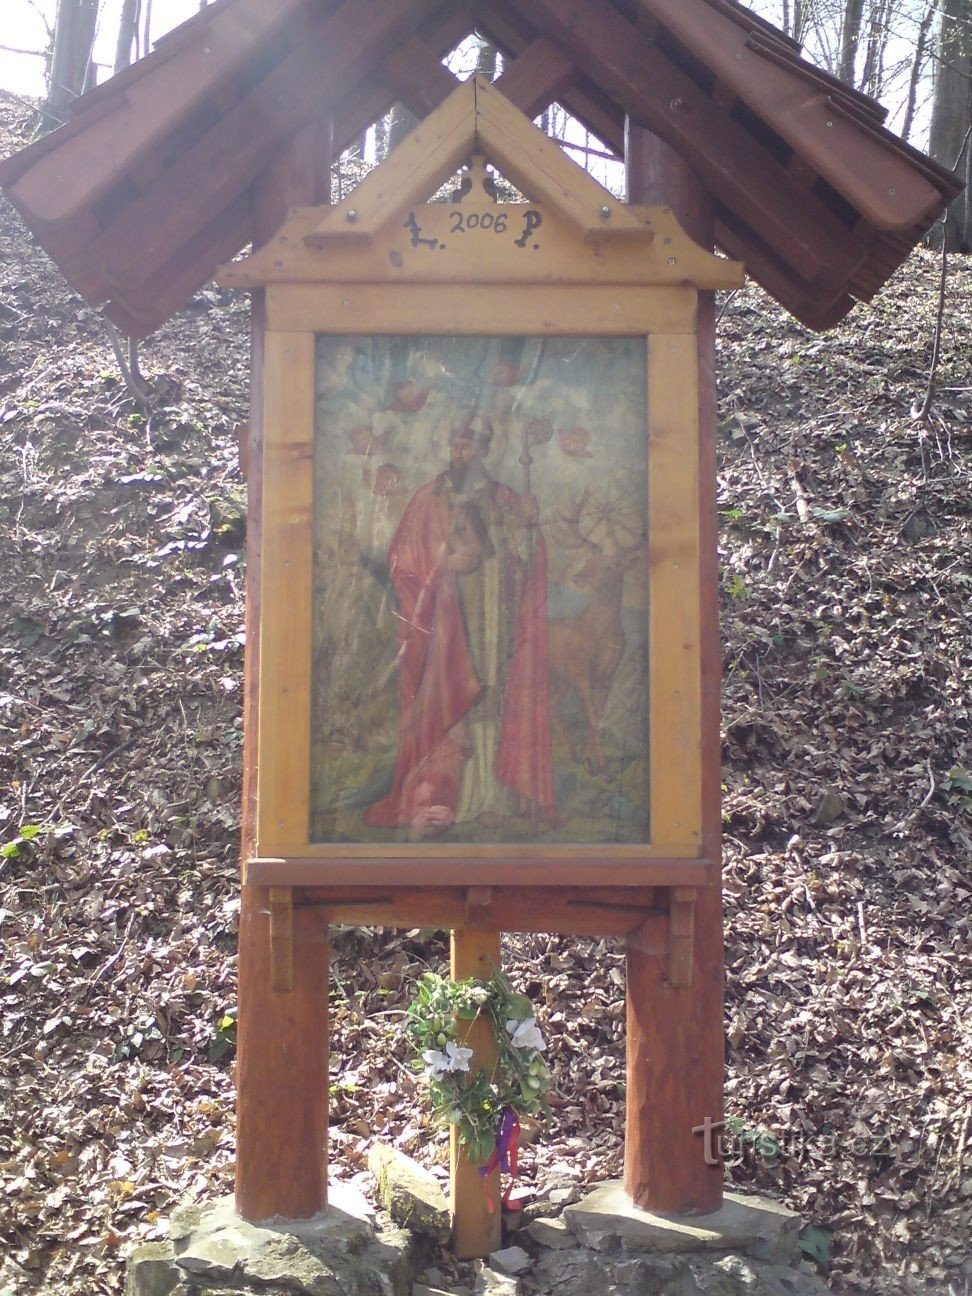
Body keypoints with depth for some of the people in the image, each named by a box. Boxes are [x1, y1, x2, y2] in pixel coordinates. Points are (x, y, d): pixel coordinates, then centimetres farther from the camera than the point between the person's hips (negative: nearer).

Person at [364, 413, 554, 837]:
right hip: (443, 624, -2)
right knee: (444, 703, -9)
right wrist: (445, 564, -12)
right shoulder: (427, 499, 7)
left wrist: (529, 523, -13)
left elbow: (527, 558, 5)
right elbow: (401, 560, 2)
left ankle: (490, 798, -1)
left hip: (491, 624, 2)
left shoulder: (506, 501, 11)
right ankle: (432, 802, -11)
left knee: (492, 702, -3)